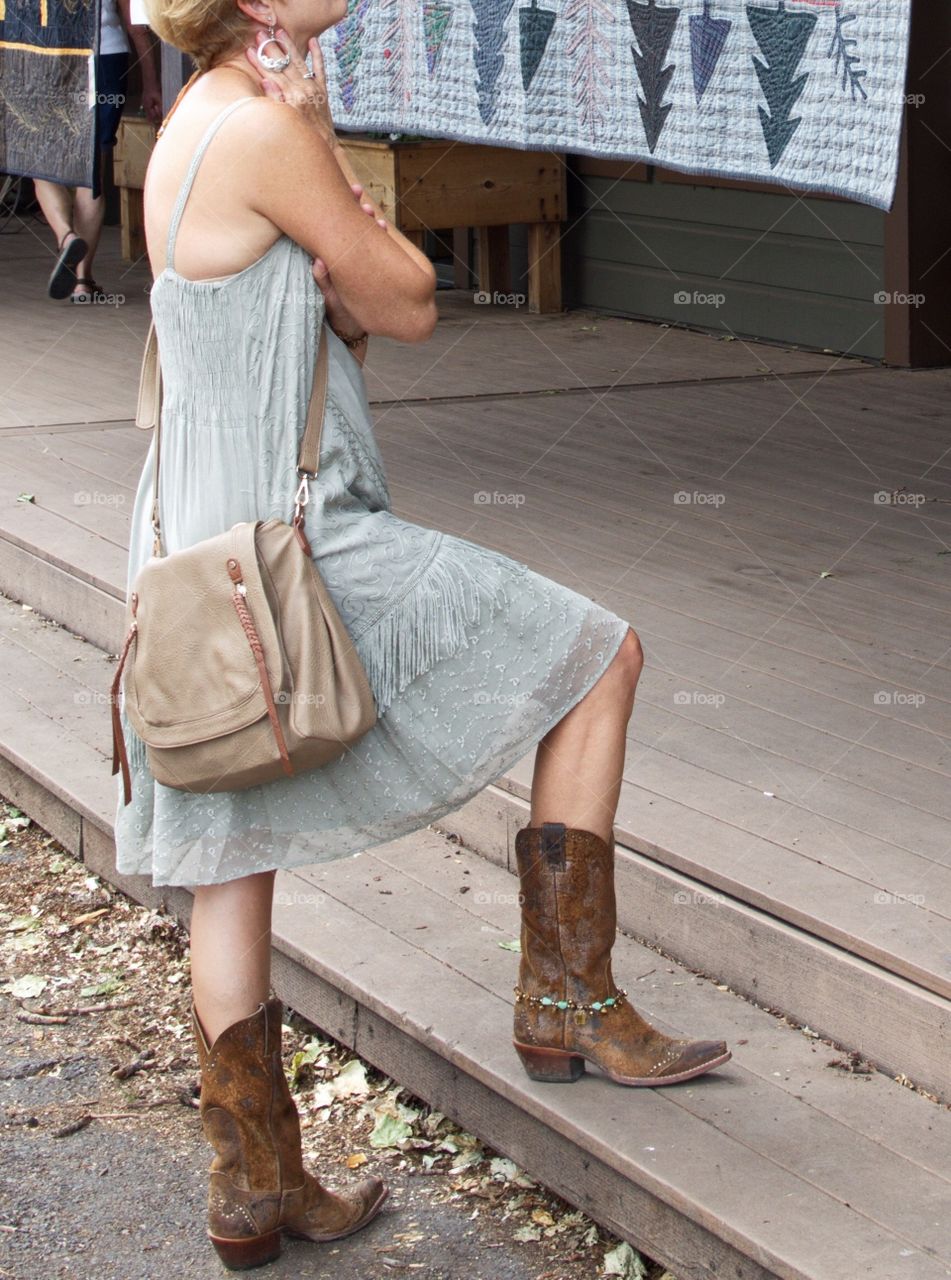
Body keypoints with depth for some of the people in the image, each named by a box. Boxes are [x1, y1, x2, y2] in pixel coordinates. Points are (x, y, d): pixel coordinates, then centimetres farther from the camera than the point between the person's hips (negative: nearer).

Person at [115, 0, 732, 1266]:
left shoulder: (208, 118, 14)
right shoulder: (261, 130, -16)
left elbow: (397, 303, 13)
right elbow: (408, 308, -6)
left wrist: (351, 275, -9)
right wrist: (324, 147, -1)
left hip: (205, 546, 10)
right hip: (292, 544, -10)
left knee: (234, 865, 13)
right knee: (600, 654, 2)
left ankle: (255, 1185, 23)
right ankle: (568, 994, 7)